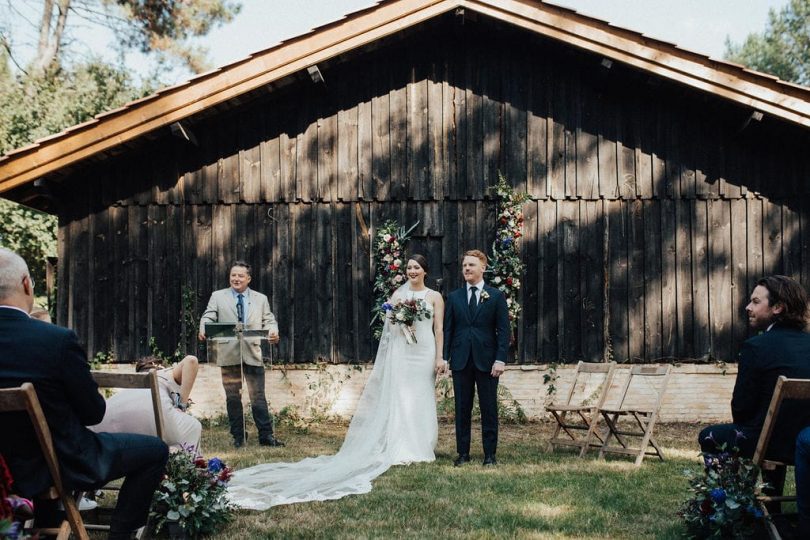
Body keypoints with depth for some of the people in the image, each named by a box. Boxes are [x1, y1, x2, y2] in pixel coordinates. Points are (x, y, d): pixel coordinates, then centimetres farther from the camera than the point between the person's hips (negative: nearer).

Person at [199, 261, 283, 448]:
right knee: (233, 398, 6)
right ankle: (238, 438, 13)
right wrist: (203, 330, -22)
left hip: (253, 354, 0)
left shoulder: (261, 299, 14)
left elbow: (269, 320, 9)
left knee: (258, 397, -1)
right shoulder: (218, 297, 10)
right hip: (229, 354, 0)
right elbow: (208, 317, 0)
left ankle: (266, 436, 3)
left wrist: (273, 332, -14)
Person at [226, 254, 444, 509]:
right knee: (399, 399, -2)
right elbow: (390, 325, 12)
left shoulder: (434, 296, 6)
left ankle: (420, 448, 9)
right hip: (400, 352, 1)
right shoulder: (398, 294, 11)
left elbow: (439, 328, 3)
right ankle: (401, 449, 2)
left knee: (421, 399, 1)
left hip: (425, 352, -1)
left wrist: (440, 357, -4)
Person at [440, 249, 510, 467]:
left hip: (487, 360, -2)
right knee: (462, 408, 6)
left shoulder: (496, 296, 2)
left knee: (489, 408, 3)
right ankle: (463, 452, 14)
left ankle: (490, 453, 12)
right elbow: (447, 329, 8)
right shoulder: (454, 297, 8)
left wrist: (500, 359, -10)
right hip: (461, 360, 2)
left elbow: (503, 330, -1)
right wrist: (444, 357, -2)